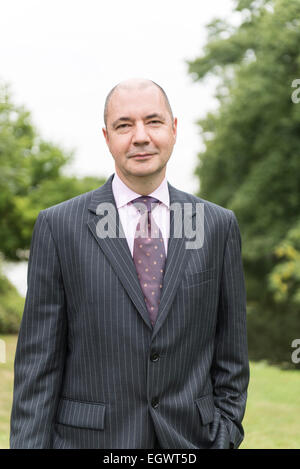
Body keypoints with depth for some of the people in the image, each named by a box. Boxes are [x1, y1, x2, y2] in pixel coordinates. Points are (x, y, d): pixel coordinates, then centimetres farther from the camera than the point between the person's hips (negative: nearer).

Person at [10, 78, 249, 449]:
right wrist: (28, 442, -7)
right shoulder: (59, 225, -2)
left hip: (190, 437, 2)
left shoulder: (219, 225, 4)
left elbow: (230, 353, 7)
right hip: (89, 437, -1)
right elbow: (37, 359, -2)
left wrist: (225, 437, 1)